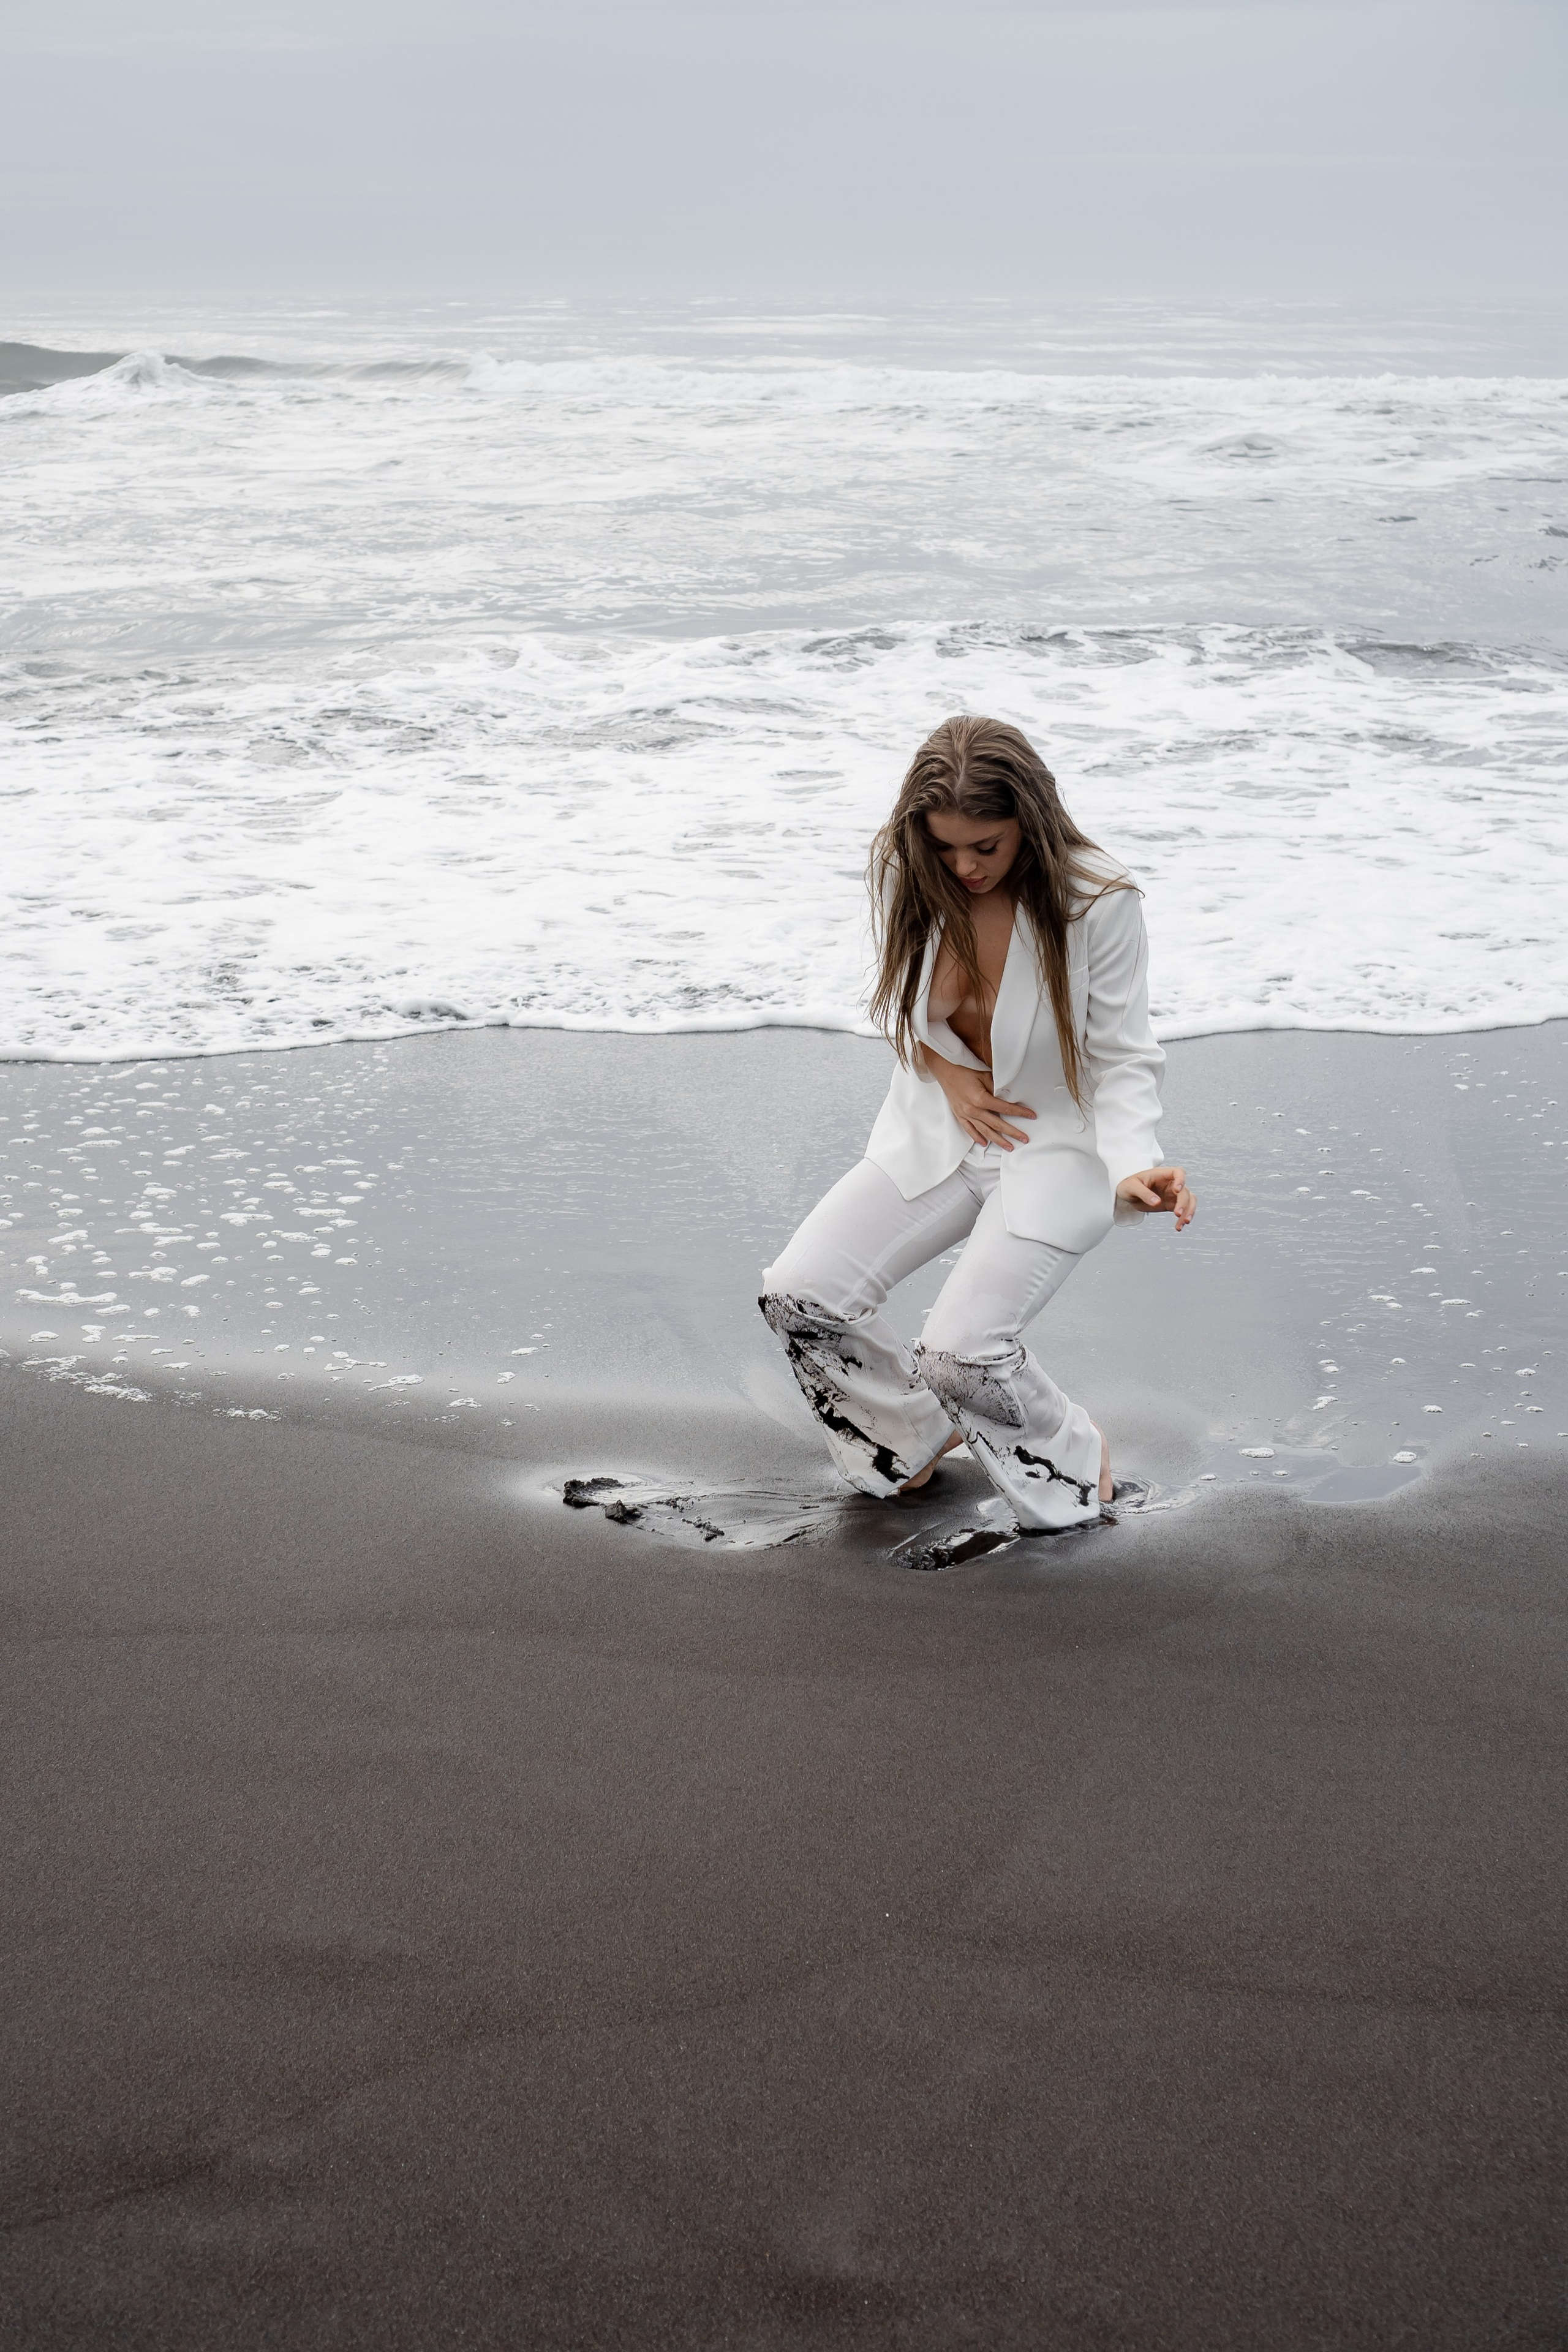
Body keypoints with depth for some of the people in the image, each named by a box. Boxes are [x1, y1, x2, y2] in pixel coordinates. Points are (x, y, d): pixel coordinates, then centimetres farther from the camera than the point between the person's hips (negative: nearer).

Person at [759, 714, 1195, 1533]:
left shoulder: (1098, 903, -22)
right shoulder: (905, 874, -11)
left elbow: (1123, 1061, -14)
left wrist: (1134, 1167, -32)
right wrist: (946, 1072, -10)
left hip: (1058, 1144, -5)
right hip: (939, 1129, 5)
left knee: (962, 1348, -19)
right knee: (797, 1294, -8)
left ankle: (1076, 1459, 14)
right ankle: (919, 1434, 20)